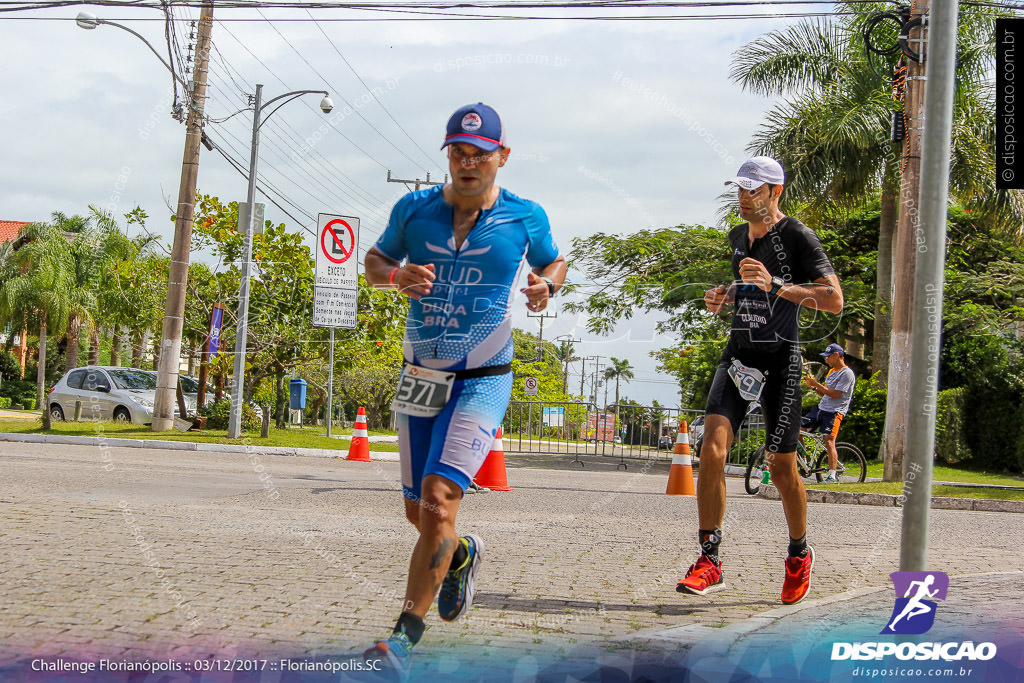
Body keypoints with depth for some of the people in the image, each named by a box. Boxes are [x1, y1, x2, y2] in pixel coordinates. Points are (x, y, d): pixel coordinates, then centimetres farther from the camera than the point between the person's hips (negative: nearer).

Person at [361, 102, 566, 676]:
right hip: (421, 378, 4)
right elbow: (374, 261, 12)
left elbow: (555, 262, 15)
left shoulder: (525, 218, -3)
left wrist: (545, 287, -8)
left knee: (439, 495, -20)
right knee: (419, 513, 11)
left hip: (483, 381, -4)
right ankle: (462, 554, 46)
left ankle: (406, 637, -15)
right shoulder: (414, 209, 1)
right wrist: (396, 275, -11)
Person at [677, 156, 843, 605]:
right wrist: (725, 295, 10)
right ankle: (709, 561, -12)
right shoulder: (738, 237, 13)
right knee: (713, 449, -15)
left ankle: (799, 553, 28)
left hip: (780, 361, -5)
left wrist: (775, 286, -25)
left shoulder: (797, 236, -8)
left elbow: (834, 300, -15)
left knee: (782, 469, 3)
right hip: (738, 355, 5)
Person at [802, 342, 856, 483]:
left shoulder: (847, 373, -9)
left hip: (834, 412, -9)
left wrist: (817, 384, -15)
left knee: (829, 440, -20)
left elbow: (835, 395, -17)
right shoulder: (832, 372, 21)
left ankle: (832, 475, -21)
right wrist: (813, 386, 6)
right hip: (821, 408, 9)